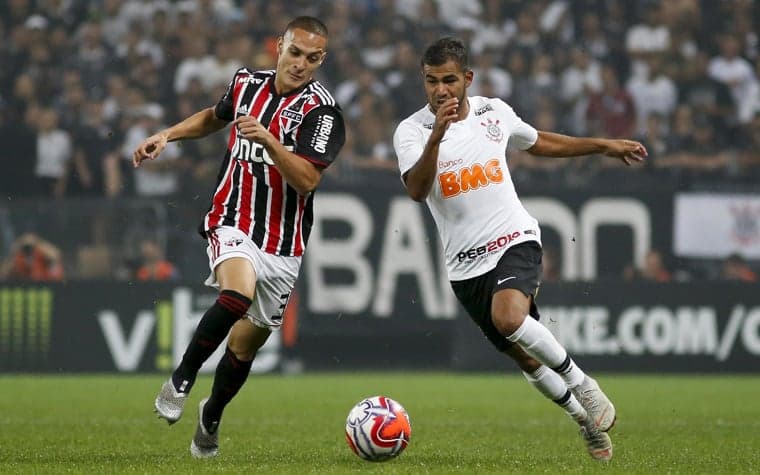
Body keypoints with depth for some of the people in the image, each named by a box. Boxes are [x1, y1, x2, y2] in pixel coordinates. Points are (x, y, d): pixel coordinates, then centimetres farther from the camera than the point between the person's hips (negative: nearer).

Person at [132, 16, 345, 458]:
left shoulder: (321, 110, -10)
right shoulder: (247, 82, 3)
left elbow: (307, 180, -22)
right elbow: (215, 116, 27)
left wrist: (267, 140, -33)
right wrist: (166, 135, 18)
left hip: (283, 246, 0)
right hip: (233, 224, 0)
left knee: (246, 343, 9)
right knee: (238, 294, -32)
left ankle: (211, 416, 37)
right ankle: (181, 379, -14)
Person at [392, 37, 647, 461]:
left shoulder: (494, 112, 2)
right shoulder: (412, 131, -7)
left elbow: (538, 142, 23)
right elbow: (417, 190, -25)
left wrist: (605, 146, 28)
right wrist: (436, 136, -38)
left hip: (515, 239, -1)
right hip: (466, 264, 1)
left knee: (508, 317, -31)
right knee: (525, 357, 8)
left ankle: (582, 384, -12)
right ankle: (588, 419, 30)